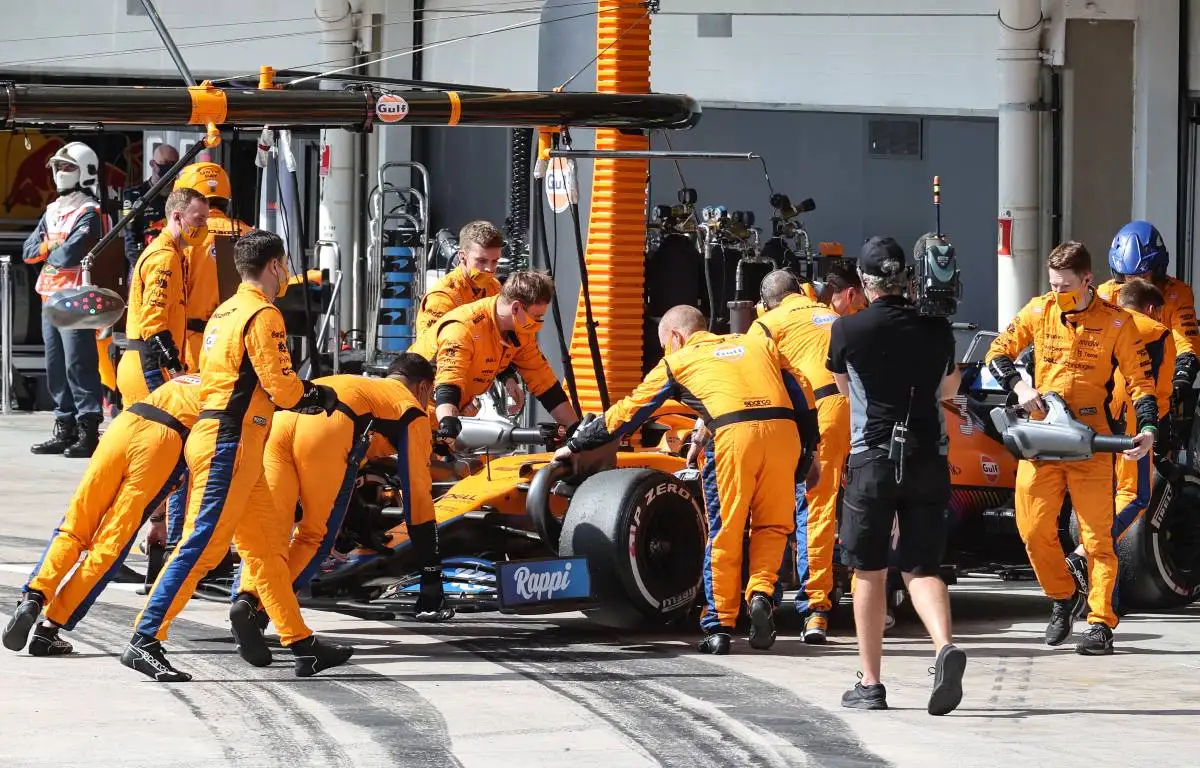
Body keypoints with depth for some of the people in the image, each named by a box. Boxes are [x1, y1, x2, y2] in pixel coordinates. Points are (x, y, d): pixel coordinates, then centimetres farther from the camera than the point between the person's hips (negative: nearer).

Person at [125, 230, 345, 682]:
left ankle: (303, 646, 15)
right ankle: (145, 642, -11)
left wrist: (307, 392, 15)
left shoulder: (226, 312, 17)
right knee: (202, 546, -10)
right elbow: (281, 386, -15)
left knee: (261, 547, 11)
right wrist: (318, 397, 5)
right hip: (229, 443, -10)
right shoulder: (263, 315, -12)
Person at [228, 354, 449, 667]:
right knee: (315, 538, 5)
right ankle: (254, 607, -17)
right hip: (328, 430, -5)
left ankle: (248, 595, -27)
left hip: (279, 420, 5)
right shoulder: (412, 410, 29)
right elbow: (418, 494, 27)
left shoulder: (353, 383, 45)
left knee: (270, 530, 1)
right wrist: (432, 573, 32)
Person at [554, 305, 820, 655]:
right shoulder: (759, 342, 30)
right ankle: (760, 593, -5)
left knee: (724, 534, 8)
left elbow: (628, 412, 28)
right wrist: (809, 451, 24)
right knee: (772, 525, 17)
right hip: (784, 430, 3)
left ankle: (719, 626, 10)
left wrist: (576, 445, 38)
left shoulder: (678, 361, 23)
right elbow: (802, 392, 21)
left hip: (733, 434, -3)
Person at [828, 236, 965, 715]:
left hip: (872, 459, -2)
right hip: (928, 459, 2)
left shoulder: (848, 330, -5)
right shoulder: (936, 330, 3)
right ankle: (945, 645, -21)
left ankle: (869, 684, 9)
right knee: (922, 567, 6)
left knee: (869, 572, 8)